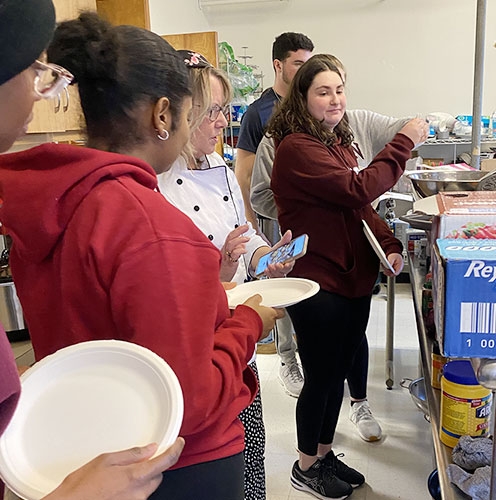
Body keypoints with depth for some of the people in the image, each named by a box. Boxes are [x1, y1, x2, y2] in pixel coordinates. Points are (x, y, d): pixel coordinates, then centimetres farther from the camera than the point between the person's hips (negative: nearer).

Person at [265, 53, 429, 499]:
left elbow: (360, 207, 11)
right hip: (317, 283, -9)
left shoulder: (339, 142, 12)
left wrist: (390, 245, -5)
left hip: (354, 279, 9)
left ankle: (325, 453, 39)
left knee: (337, 373, 19)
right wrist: (404, 143, -17)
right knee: (320, 378, 6)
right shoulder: (297, 148, -17)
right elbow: (358, 191, -26)